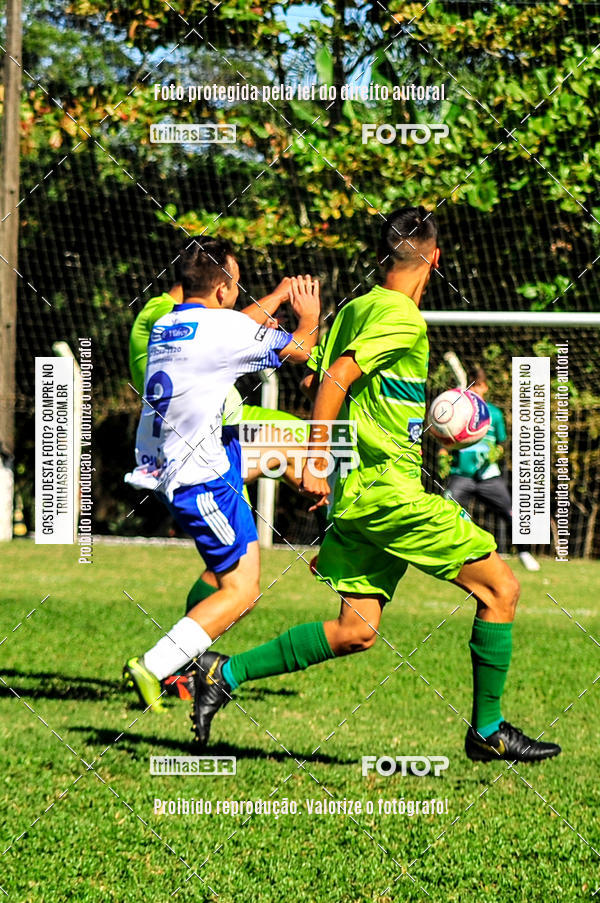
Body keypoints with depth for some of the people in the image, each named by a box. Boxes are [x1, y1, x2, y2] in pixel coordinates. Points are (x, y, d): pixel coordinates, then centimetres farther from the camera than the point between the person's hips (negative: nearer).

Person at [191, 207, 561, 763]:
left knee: (356, 631, 8)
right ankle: (487, 730, 2)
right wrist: (316, 462, -21)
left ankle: (224, 673, 4)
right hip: (389, 488, -9)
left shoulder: (356, 308, 15)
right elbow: (336, 379, -20)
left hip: (355, 495, 9)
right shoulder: (402, 317, -12)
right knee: (500, 587, -2)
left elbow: (323, 381, 22)